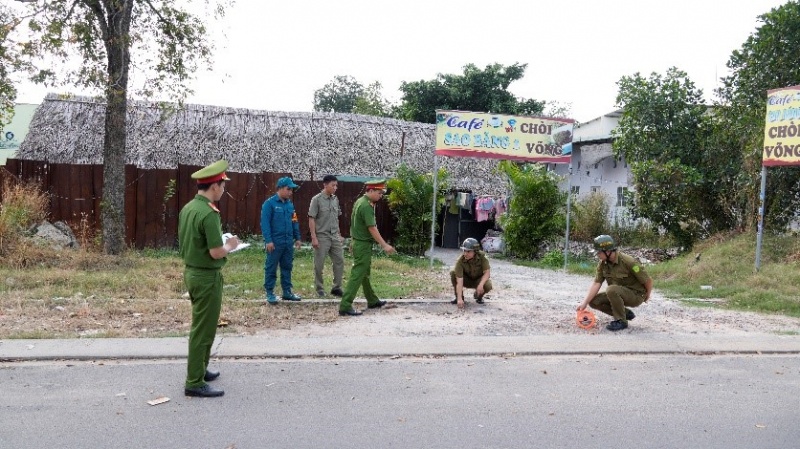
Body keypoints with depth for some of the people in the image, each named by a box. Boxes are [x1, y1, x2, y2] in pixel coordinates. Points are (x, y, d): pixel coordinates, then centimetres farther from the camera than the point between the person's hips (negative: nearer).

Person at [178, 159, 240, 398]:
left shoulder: (187, 208, 6)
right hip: (207, 276, -10)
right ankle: (194, 383, 8)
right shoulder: (209, 213, -23)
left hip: (191, 271, 10)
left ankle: (199, 369, 36)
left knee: (202, 325, 23)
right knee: (203, 329, 0)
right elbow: (216, 252, -25)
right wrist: (230, 245, -5)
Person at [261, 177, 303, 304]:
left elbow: (294, 222, 17)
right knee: (271, 268, 1)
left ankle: (287, 291, 22)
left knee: (287, 267, 13)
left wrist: (297, 238, 14)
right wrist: (268, 240, -18)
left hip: (288, 241, 7)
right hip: (275, 242, -7)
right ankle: (270, 293, 10)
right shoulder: (269, 203, -10)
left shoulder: (290, 204, 11)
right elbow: (265, 223, -13)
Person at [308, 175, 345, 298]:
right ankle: (320, 289, 16)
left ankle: (336, 288, 15)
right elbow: (311, 219, -11)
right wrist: (314, 237, -15)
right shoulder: (317, 199, -9)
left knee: (340, 261, 4)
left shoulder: (335, 199, 8)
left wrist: (339, 234, 14)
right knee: (319, 265, 3)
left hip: (335, 236, 6)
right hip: (322, 236, -6)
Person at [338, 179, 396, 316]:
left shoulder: (360, 201, 10)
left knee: (365, 274, 19)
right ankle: (345, 306, -9)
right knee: (357, 275, -8)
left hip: (357, 242, 10)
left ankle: (372, 301, 31)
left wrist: (353, 240, 24)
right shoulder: (366, 206, -21)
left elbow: (353, 221, 17)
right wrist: (384, 245, -23)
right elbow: (372, 228, -24)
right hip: (363, 245, -10)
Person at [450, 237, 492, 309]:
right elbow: (459, 281, -35)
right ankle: (458, 297, -7)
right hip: (467, 280, 0)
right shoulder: (460, 261, -30)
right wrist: (459, 299, -43)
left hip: (479, 279, 0)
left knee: (488, 285, -33)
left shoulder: (482, 256, -25)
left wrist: (481, 284, -43)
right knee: (453, 273, -28)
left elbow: (487, 272, -24)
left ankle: (478, 296, 4)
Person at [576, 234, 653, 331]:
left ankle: (621, 320, -15)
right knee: (594, 301, -7)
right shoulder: (602, 264, -6)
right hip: (619, 294, 7)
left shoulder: (628, 262, -26)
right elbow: (596, 284, -10)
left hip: (636, 295, -7)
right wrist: (584, 303, -18)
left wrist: (646, 296, -1)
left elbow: (648, 280, -19)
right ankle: (626, 313, 8)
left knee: (611, 290, -33)